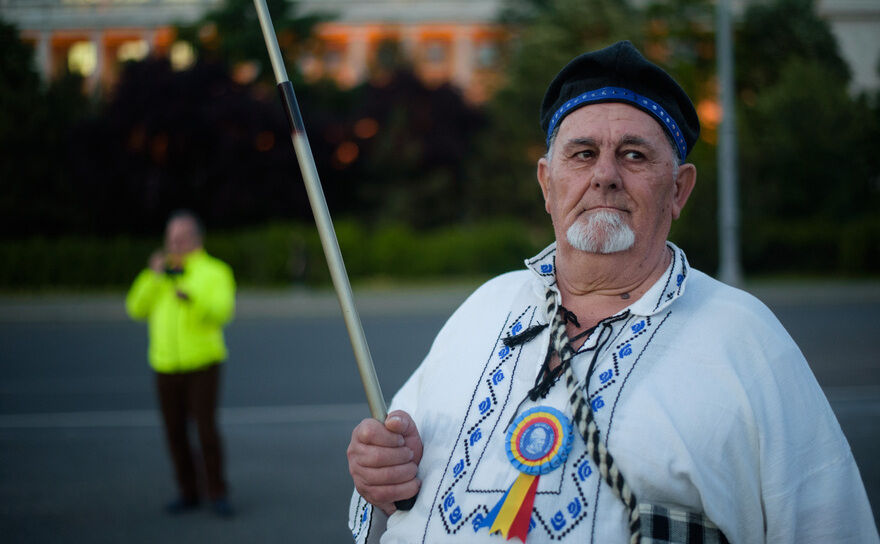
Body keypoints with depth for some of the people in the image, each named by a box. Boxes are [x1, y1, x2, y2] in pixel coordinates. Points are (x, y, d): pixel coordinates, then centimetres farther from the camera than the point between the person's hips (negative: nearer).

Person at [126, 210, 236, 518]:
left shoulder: (214, 272, 0)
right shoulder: (159, 277, 14)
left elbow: (222, 312, -15)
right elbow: (137, 308, 1)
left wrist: (192, 298, -33)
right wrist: (153, 276, -11)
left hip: (203, 365, -4)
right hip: (166, 366, 4)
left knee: (206, 428, -11)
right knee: (175, 432, 4)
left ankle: (218, 494, 0)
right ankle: (188, 494, 16)